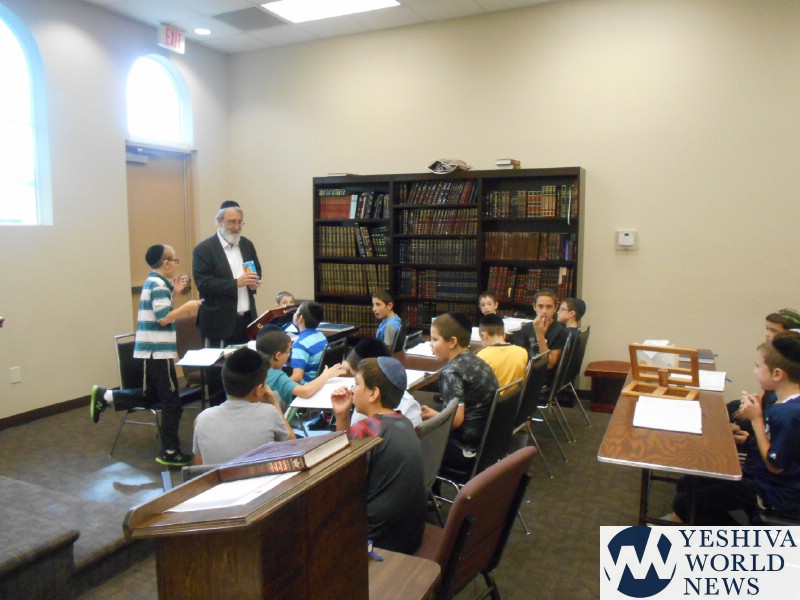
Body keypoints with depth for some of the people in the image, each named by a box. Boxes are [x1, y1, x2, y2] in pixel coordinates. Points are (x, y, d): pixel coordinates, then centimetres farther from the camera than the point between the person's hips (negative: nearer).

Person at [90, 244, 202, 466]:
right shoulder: (158, 285, -17)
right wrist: (186, 307, -12)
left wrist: (174, 292, 14)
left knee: (152, 395, 22)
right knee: (172, 401, -1)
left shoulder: (153, 282, 14)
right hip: (158, 351, -10)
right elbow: (164, 319, -22)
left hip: (151, 350, 10)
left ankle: (105, 396, 18)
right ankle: (170, 452, 6)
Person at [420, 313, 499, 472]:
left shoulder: (451, 372, -20)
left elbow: (456, 419, -25)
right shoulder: (477, 361, 6)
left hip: (466, 451, -8)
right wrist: (436, 414, 11)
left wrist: (433, 416, -7)